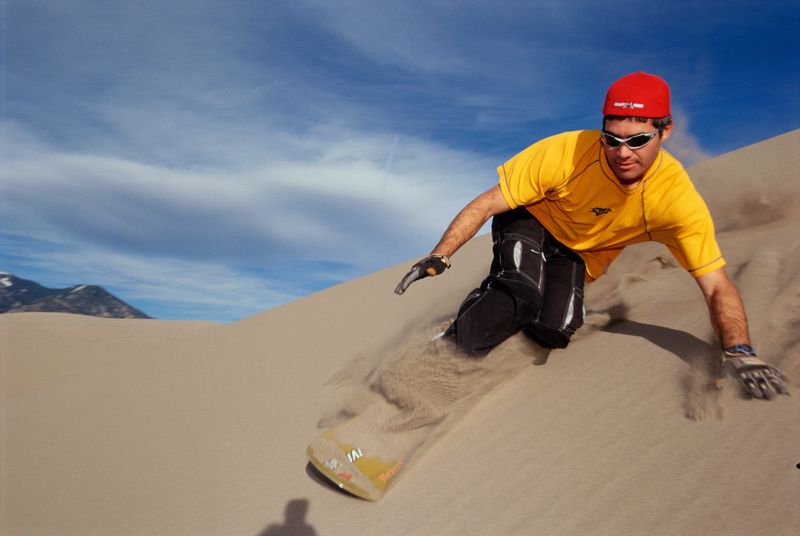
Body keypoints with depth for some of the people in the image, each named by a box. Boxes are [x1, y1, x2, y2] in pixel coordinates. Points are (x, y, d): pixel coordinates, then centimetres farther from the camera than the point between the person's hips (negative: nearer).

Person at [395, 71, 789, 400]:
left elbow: (716, 286, -24)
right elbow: (486, 205, -24)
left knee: (553, 333, -20)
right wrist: (440, 256, -27)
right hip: (529, 223, -2)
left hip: (579, 255, 3)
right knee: (521, 296, -33)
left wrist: (739, 352, -39)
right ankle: (449, 348, -12)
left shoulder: (678, 198, -27)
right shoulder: (565, 153, -33)